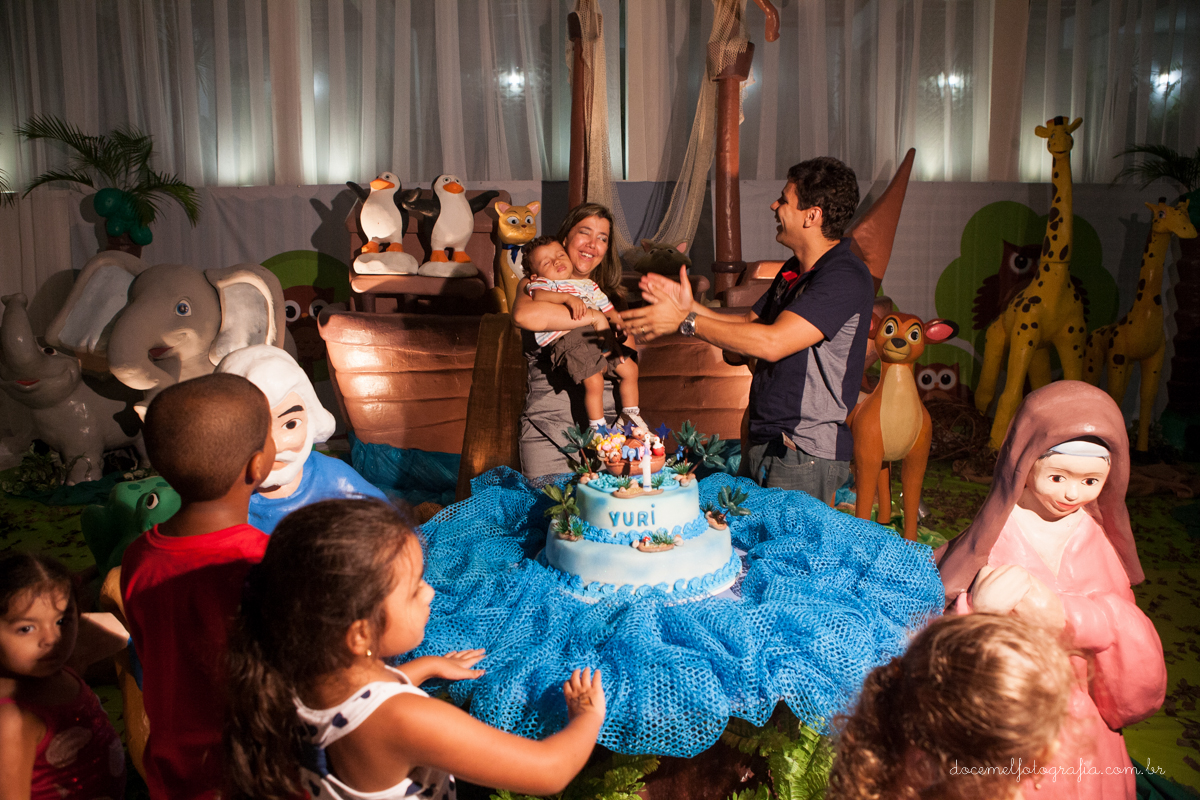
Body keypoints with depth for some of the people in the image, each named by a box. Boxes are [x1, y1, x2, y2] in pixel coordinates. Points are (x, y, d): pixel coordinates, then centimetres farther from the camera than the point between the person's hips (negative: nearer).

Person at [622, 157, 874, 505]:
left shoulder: (847, 277, -19)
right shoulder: (793, 271, 12)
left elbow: (772, 342, -27)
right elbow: (749, 323, 20)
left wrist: (686, 321, -21)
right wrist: (691, 306, 5)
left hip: (807, 454, -9)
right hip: (763, 440, 9)